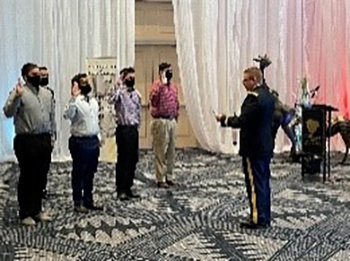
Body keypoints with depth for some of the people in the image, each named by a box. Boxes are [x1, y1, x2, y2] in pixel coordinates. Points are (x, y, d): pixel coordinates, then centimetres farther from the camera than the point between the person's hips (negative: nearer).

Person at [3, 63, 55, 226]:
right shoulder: (20, 92, -7)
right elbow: (8, 113, -18)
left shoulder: (47, 93, 12)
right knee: (27, 177, 1)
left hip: (44, 140, 6)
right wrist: (17, 96, -31)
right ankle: (25, 214, 12)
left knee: (41, 177, 12)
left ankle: (36, 210, 25)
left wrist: (51, 135, 14)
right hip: (27, 141, -6)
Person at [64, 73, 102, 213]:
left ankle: (88, 201, 25)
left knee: (90, 173, 14)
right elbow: (67, 115, -31)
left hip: (93, 141, 7)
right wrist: (73, 97, -37)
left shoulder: (94, 102, 13)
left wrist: (98, 138, 16)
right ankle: (78, 203, 13)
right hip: (80, 141, -7)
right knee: (79, 173, 4)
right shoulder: (75, 101, -11)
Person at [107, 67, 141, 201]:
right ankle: (121, 190, 7)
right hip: (123, 129, -7)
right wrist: (119, 84, -26)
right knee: (123, 160, -2)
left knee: (133, 160, 10)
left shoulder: (136, 93, 13)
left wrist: (137, 126, 13)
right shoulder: (120, 92, -9)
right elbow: (111, 100, -32)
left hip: (134, 129, 7)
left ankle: (128, 188, 20)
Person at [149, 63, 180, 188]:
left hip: (172, 121, 7)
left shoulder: (173, 86, 12)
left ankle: (169, 177, 20)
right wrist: (162, 83, -28)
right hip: (161, 121, -7)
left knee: (171, 151, 11)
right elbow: (153, 99, -30)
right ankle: (160, 179, 4)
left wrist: (175, 116, 15)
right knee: (161, 151, -3)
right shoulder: (157, 85, -10)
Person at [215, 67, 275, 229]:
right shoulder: (267, 95, 12)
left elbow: (243, 120, -23)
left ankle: (258, 219, 3)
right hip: (266, 146, 10)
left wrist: (225, 120, -11)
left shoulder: (254, 97, -18)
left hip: (253, 148, -10)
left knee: (255, 184, -3)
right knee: (264, 183, 15)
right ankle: (265, 218, 22)